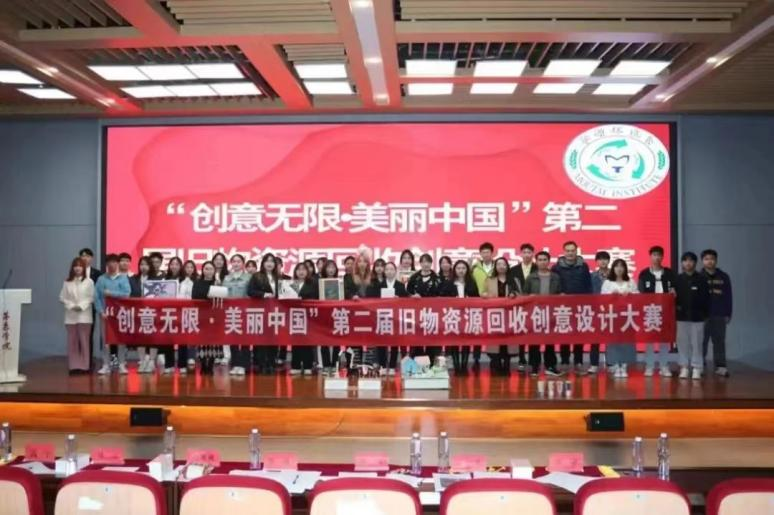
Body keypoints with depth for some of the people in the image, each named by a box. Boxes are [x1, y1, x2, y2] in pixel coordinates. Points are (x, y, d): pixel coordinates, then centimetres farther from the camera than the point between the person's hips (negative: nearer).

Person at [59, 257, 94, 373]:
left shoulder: (89, 282, 0)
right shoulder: (67, 282, 6)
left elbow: (91, 297, -2)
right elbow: (62, 298, 6)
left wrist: (81, 306, -12)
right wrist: (71, 305, -8)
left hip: (84, 315, -2)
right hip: (71, 315, 2)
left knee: (84, 340, -2)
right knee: (72, 341, 2)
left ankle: (84, 365, 1)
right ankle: (74, 366, 6)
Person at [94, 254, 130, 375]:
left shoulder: (123, 278, 4)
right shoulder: (101, 279, 4)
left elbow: (126, 293, -9)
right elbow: (97, 297, 0)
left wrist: (111, 293, -9)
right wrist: (101, 312, -10)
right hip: (106, 313, 0)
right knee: (106, 340, 2)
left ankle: (122, 365, 6)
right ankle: (106, 365, 6)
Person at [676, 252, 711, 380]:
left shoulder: (701, 279, 0)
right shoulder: (678, 279, 4)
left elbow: (706, 298, 1)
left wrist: (706, 314, -1)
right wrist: (676, 307, -5)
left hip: (697, 316, -2)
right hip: (682, 316, 2)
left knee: (696, 343, 0)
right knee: (682, 342, 5)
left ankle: (696, 368, 6)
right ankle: (684, 367, 13)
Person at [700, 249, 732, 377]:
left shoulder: (723, 277, 4)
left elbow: (728, 297, 6)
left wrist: (728, 314, 3)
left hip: (719, 315, 1)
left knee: (719, 341, 4)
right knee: (702, 341, 5)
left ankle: (720, 366, 7)